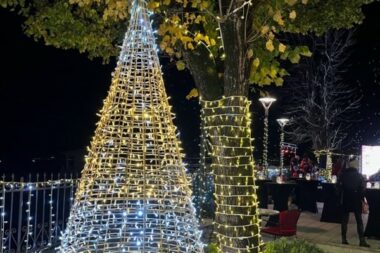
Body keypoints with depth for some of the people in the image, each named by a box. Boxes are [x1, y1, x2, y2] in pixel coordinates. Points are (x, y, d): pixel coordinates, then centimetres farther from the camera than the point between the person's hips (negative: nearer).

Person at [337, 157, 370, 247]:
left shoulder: (343, 174, -4)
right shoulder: (359, 175, -6)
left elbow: (339, 186, -3)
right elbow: (362, 189, -8)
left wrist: (340, 198, 6)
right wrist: (363, 199, 3)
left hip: (345, 200, 1)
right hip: (356, 200, -1)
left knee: (344, 220, 8)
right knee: (359, 220, 6)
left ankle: (344, 239, 8)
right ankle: (362, 240, 2)